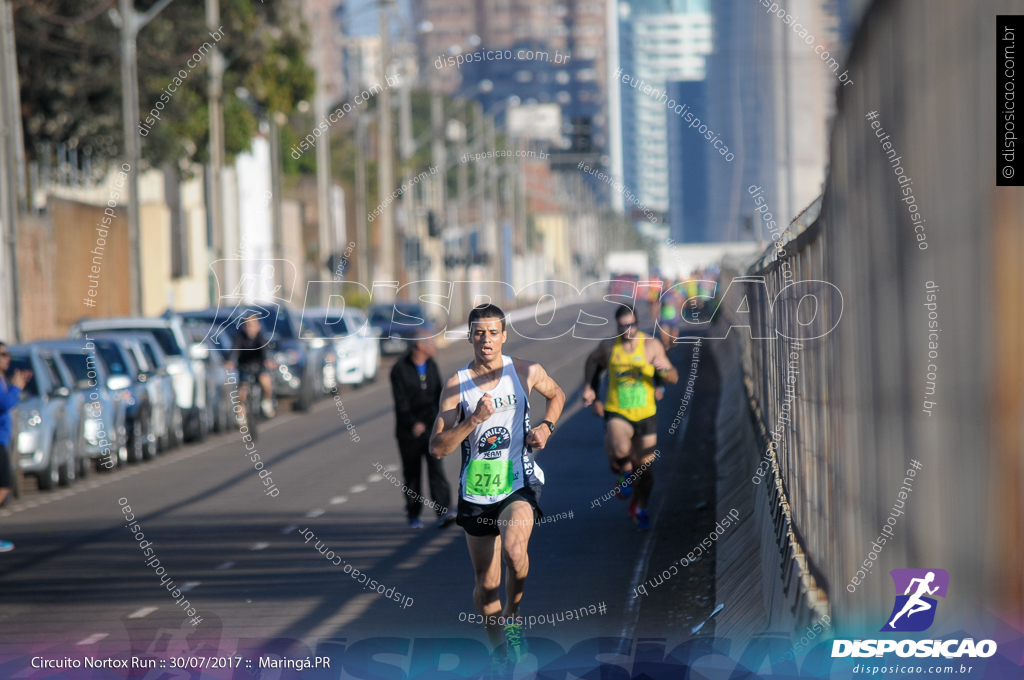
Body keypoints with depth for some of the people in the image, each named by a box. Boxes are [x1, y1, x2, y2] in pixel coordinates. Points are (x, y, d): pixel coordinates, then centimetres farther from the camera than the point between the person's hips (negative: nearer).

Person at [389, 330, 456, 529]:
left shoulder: (431, 365, 7)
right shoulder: (400, 370, -11)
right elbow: (401, 402, -19)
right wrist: (413, 424, -32)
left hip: (431, 428, 3)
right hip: (409, 432, -3)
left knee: (437, 468, -11)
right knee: (412, 474, 8)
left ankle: (443, 513, -20)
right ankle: (413, 514, 23)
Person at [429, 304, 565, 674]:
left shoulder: (527, 372, -2)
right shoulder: (457, 384, -4)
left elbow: (556, 394, 21)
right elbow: (437, 448, -9)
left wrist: (546, 427, 3)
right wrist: (475, 419, -20)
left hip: (520, 482, -1)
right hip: (476, 490, 1)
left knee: (514, 551, -31)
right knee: (486, 582, 8)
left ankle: (513, 616, -4)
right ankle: (497, 648, 30)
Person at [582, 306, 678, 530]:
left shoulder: (651, 346, -6)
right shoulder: (608, 347, -2)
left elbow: (673, 377, -6)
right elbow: (593, 362, 21)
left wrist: (664, 370, -29)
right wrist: (590, 390, 12)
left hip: (645, 415, 1)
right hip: (617, 413, -1)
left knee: (645, 467, 9)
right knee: (620, 450, -31)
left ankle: (639, 508, 36)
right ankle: (625, 472, 6)